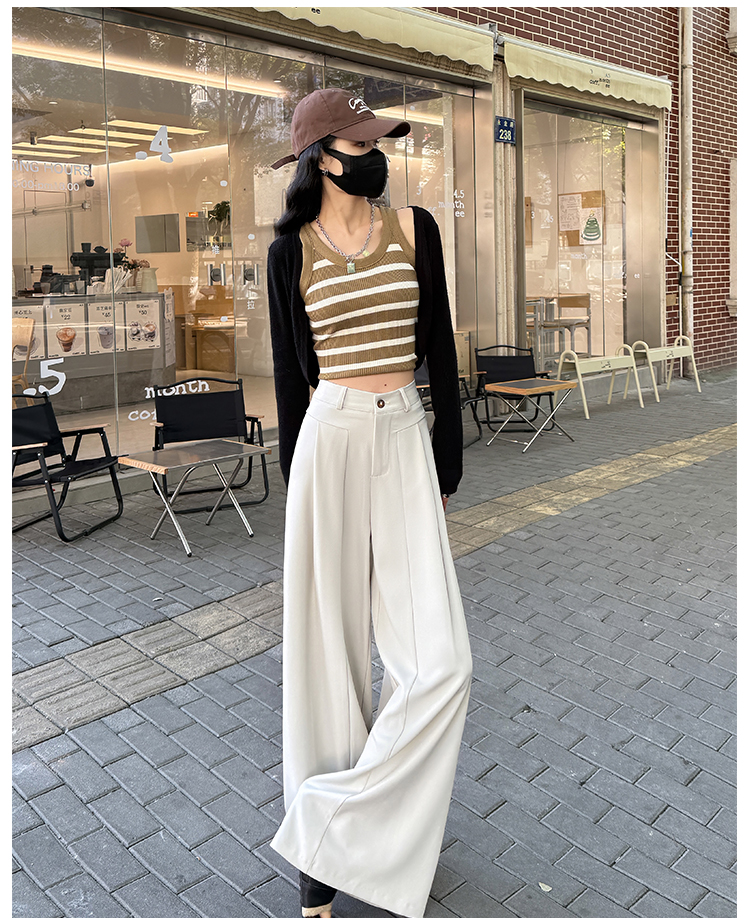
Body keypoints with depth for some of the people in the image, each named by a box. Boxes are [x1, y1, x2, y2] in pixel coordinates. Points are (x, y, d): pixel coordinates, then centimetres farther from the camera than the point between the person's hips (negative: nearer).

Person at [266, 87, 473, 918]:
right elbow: (290, 369, 7)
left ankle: (339, 825, 16)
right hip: (329, 438, -2)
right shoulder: (291, 250, 2)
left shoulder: (412, 227, 6)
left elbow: (438, 347, 7)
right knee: (328, 644, 6)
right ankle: (322, 850, 27)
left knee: (440, 660, -5)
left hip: (405, 441, 2)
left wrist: (447, 460, 5)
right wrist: (294, 475, 10)